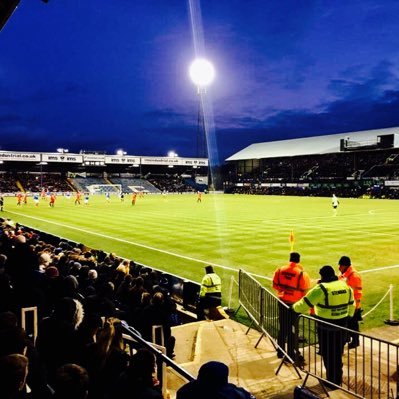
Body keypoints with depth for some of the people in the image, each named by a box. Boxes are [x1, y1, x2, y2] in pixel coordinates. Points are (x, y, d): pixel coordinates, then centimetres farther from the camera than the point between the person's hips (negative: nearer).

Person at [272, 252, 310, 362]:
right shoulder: (302, 274, -18)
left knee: (282, 328, 17)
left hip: (282, 303, 4)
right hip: (295, 304, -4)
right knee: (292, 329, 7)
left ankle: (280, 352, 28)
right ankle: (292, 354, 14)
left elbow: (274, 285, 4)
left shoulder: (279, 270, -6)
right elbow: (306, 292, -13)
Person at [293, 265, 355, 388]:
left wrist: (295, 307, 3)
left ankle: (332, 381, 19)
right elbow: (351, 305, 13)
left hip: (326, 326, -6)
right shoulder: (345, 286, 2)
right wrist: (347, 317, 28)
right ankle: (338, 378, 33)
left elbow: (305, 303, -15)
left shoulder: (321, 288, -18)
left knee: (328, 354, 9)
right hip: (342, 324, 6)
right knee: (338, 353, 20)